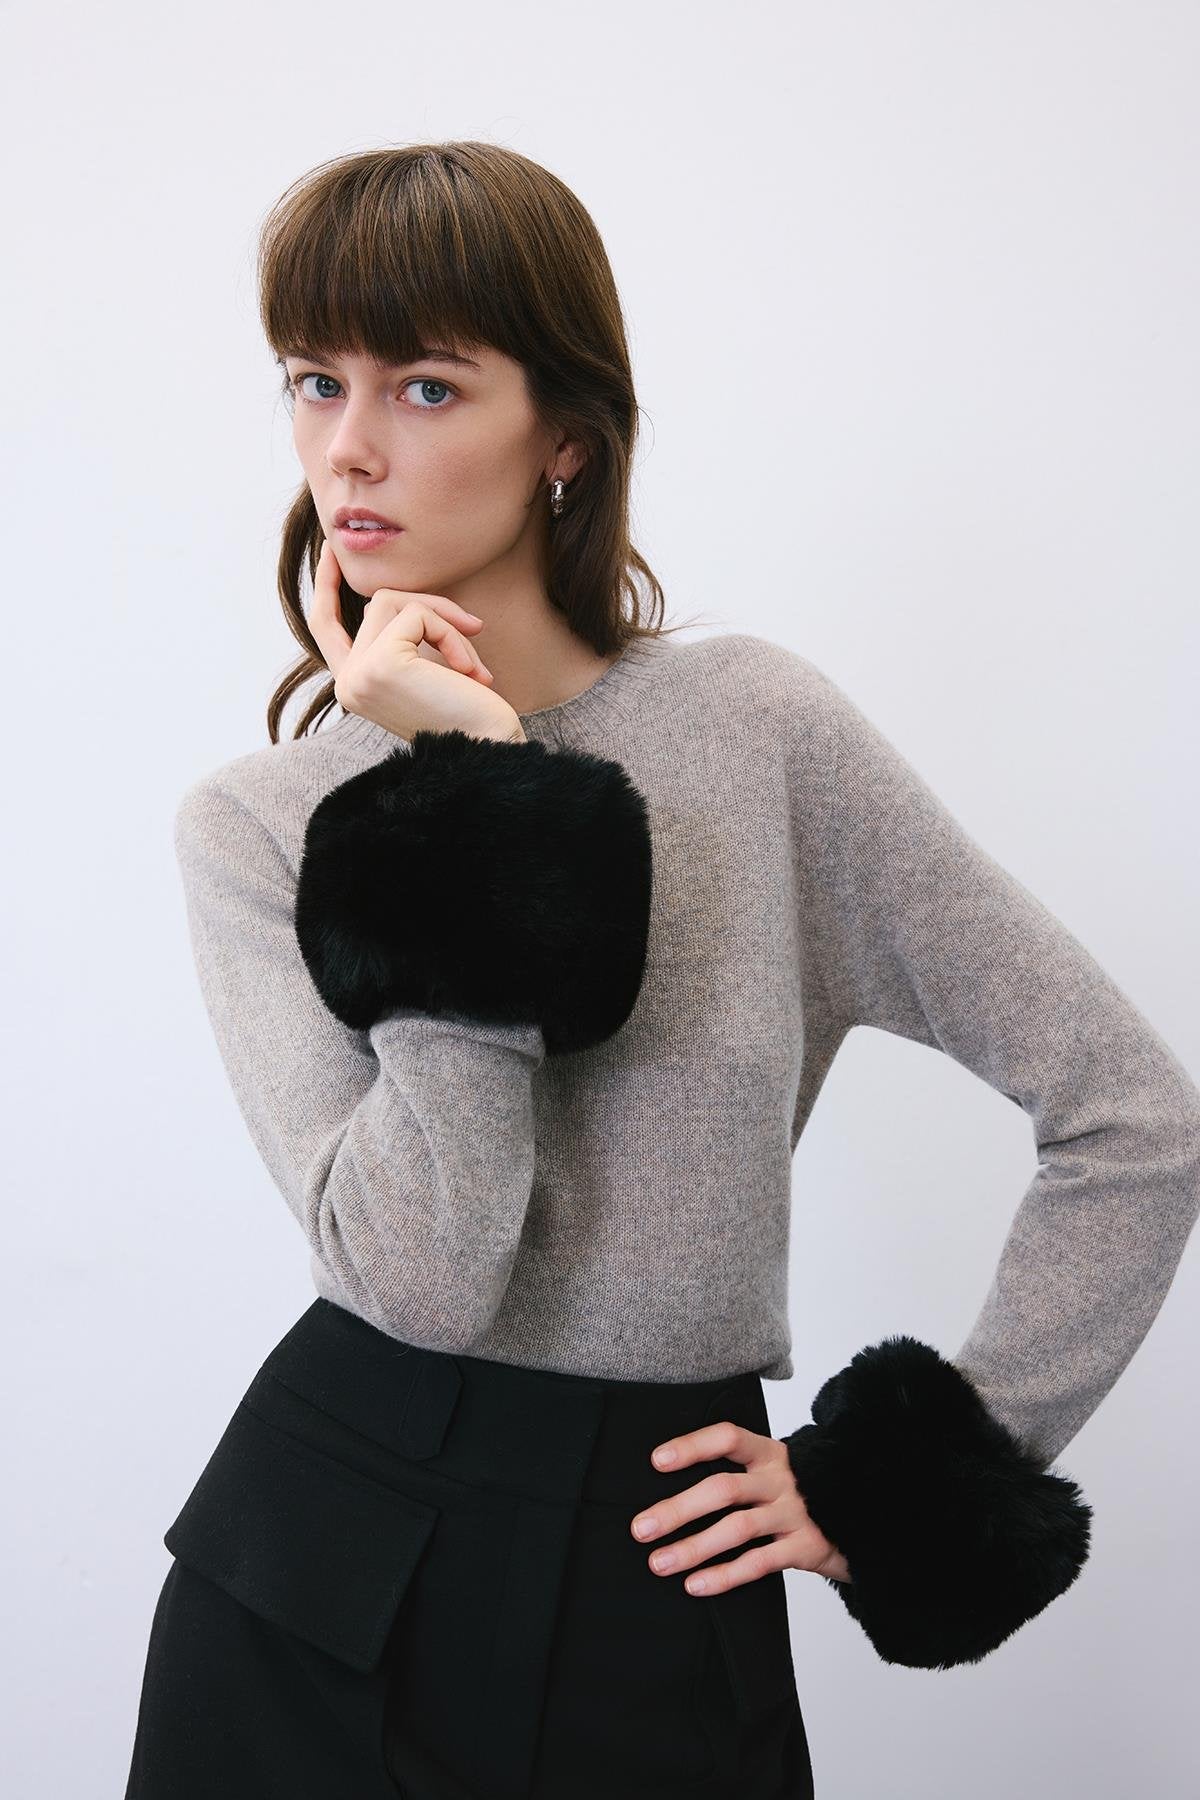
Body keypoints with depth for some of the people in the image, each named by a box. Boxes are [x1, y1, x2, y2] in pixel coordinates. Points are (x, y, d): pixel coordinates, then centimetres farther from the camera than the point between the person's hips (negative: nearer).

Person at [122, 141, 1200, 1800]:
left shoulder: (758, 731, -9)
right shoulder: (251, 823, -5)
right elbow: (417, 1276, -19)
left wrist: (897, 1484, -5)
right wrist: (467, 803, -20)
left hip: (653, 1613, -1)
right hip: (319, 1578, 1)